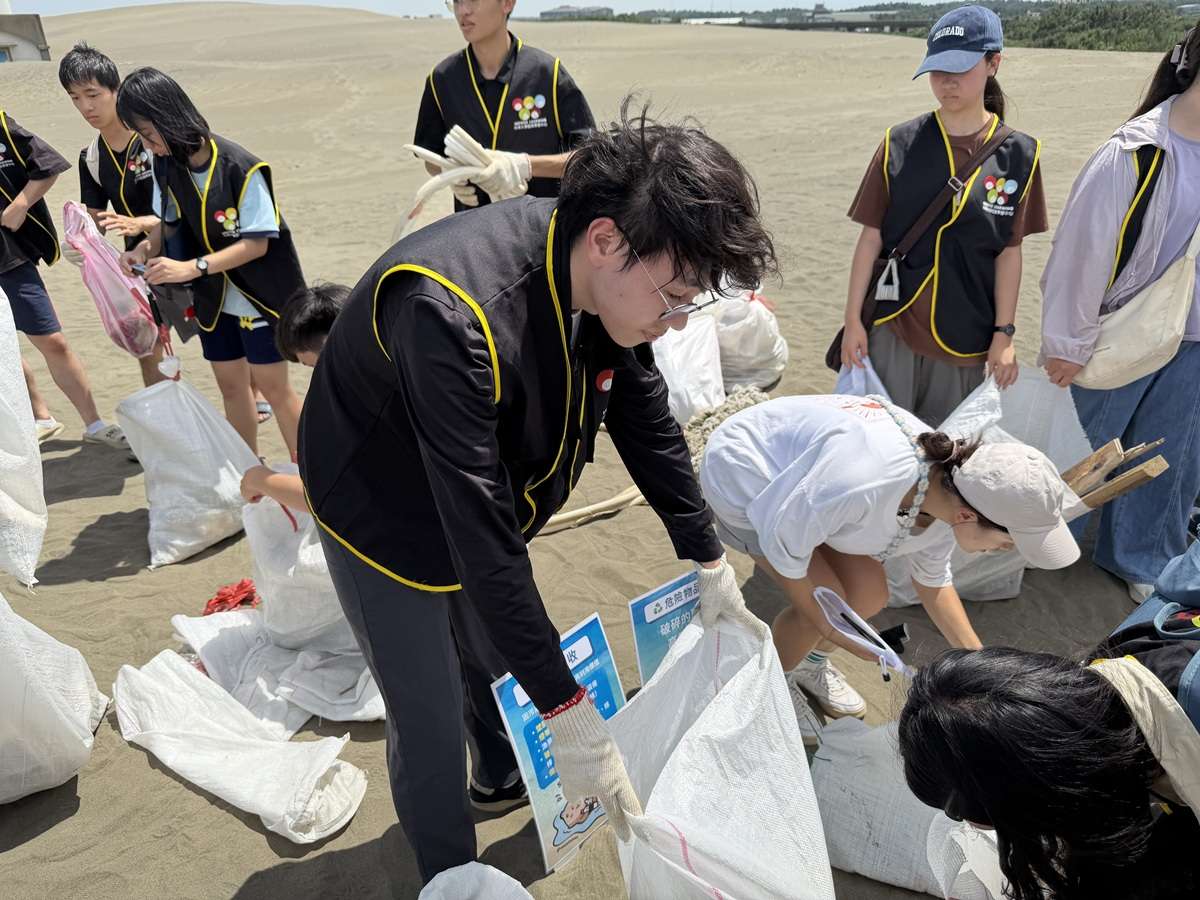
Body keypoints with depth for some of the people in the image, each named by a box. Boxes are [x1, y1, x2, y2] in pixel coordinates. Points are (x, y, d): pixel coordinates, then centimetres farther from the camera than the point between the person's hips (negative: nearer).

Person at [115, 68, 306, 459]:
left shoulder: (240, 168, -23)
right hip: (214, 298, 6)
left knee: (273, 385, -1)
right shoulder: (166, 165, -3)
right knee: (231, 385, 13)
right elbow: (169, 222, 9)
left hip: (257, 295, -6)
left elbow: (257, 243, -23)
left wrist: (192, 267, -30)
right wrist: (146, 248, -13)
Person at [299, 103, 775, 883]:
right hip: (388, 518, -6)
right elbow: (480, 535, -39)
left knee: (501, 661, 25)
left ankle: (503, 782, 56)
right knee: (431, 725, 4)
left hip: (482, 502, 7)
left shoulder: (605, 281, -17)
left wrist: (711, 563, 2)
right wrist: (570, 714, -33)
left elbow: (648, 423, -4)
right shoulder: (454, 315, -41)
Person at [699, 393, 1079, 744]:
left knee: (869, 594, -1)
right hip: (741, 475, -7)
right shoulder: (863, 483, -43)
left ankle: (811, 663, 28)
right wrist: (826, 623, -14)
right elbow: (782, 540, -27)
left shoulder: (947, 494, -15)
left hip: (792, 470, 7)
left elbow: (933, 581, 5)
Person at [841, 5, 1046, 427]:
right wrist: (853, 320, -4)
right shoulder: (900, 145, -4)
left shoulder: (1017, 154, -2)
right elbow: (871, 237, -2)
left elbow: (1009, 251, 1)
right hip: (891, 327, 0)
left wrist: (1004, 333, 0)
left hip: (965, 335, 1)